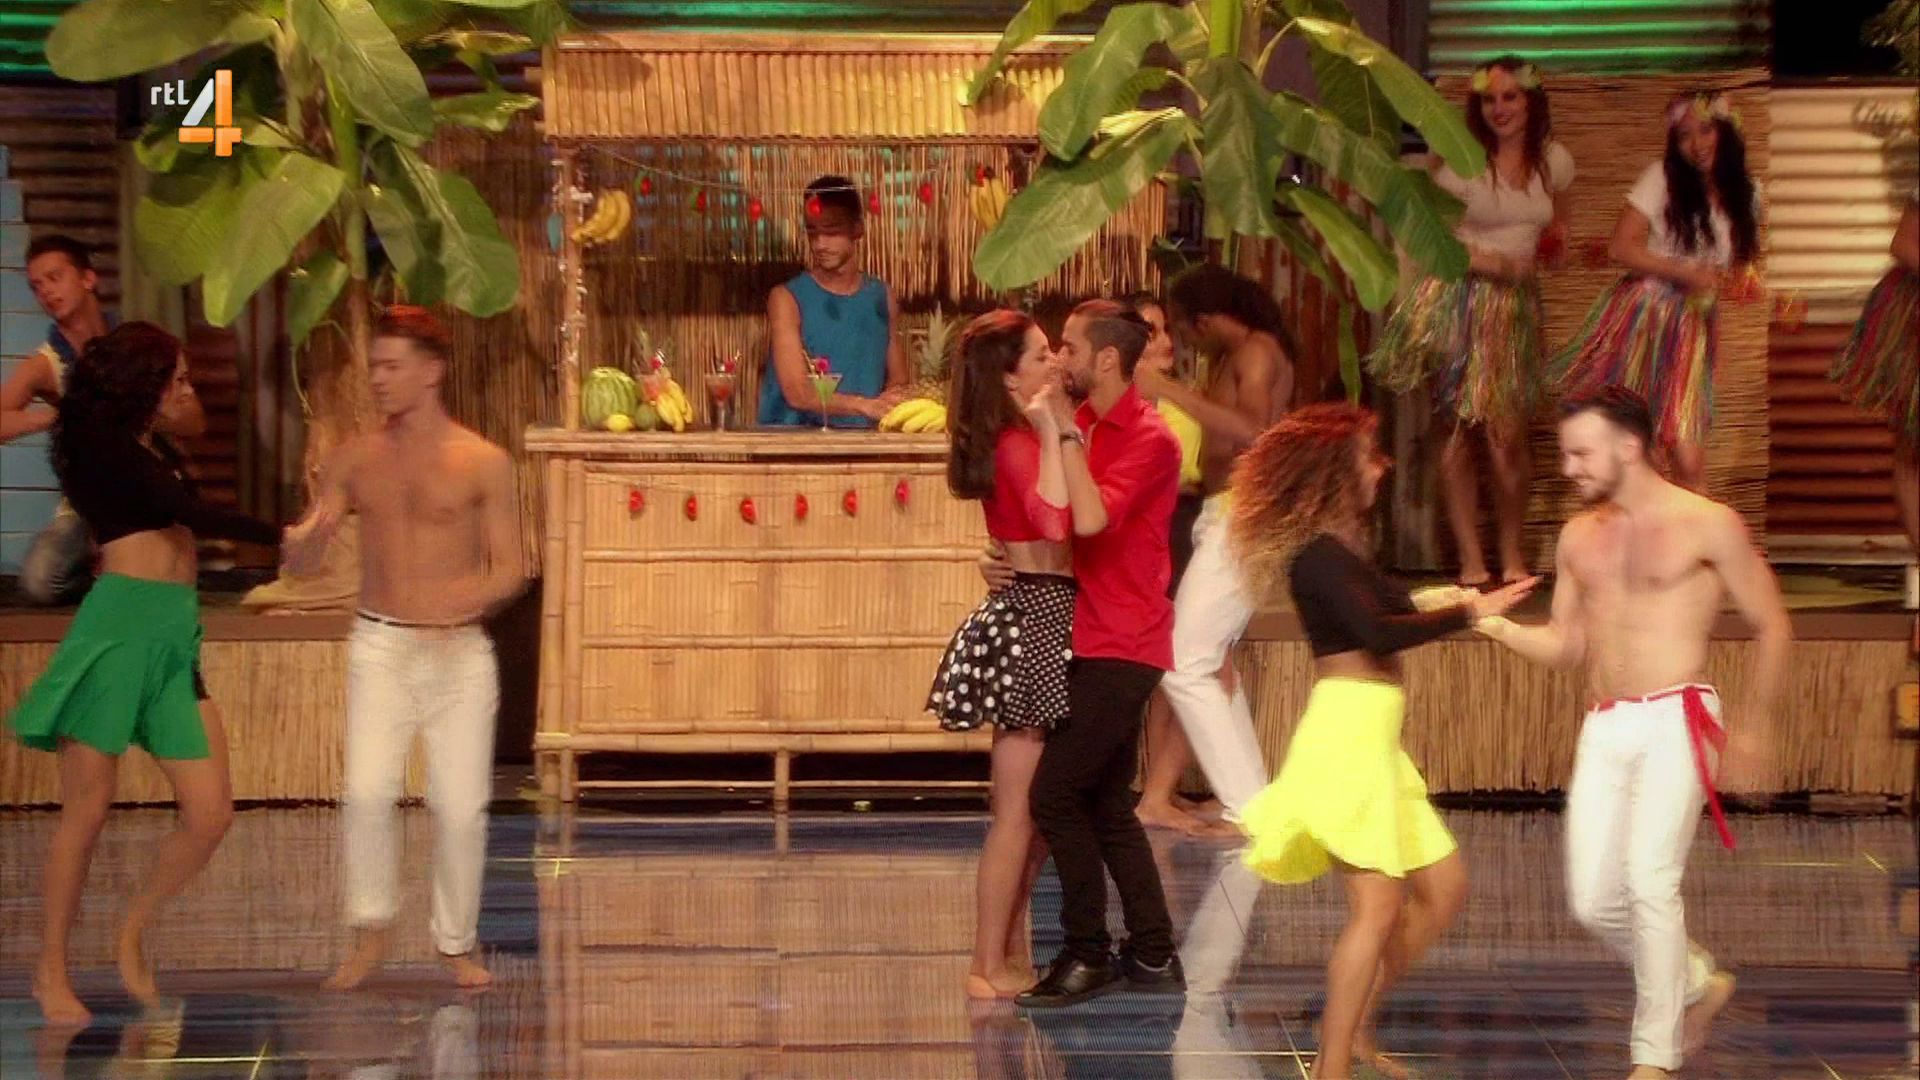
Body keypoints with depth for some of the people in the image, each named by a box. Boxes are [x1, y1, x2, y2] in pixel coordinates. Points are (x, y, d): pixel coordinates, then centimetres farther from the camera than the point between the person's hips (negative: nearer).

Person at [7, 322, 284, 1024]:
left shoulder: (157, 451, 23)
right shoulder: (105, 448, -4)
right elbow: (192, 516, -12)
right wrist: (284, 536, -8)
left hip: (176, 637, 8)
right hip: (120, 629, -8)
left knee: (210, 813, -3)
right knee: (86, 811, -2)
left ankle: (132, 936, 17)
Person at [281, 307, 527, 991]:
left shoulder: (482, 464, 0)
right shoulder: (354, 460, 7)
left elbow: (510, 570, 0)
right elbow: (298, 563, 7)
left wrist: (463, 605, -20)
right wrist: (314, 534, -17)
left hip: (459, 651, -1)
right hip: (380, 645, 1)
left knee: (460, 804, -3)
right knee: (367, 789, -16)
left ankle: (457, 944, 15)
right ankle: (370, 931, 1)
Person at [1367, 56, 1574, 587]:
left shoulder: (1554, 160, 7)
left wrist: (1555, 243, 1)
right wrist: (1490, 261, -20)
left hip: (1515, 304, 3)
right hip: (1459, 301, -3)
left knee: (1509, 432, -4)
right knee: (1458, 429, 0)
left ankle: (1512, 552, 9)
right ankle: (1471, 558, 4)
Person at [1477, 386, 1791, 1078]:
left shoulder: (1707, 525, -4)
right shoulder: (1579, 537, 12)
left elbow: (1771, 625, 2)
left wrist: (1753, 728, -1)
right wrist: (1491, 624, -1)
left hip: (1675, 721, -6)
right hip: (1604, 727, 6)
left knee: (1650, 880, -17)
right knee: (1594, 900, 1)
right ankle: (1697, 984, 28)